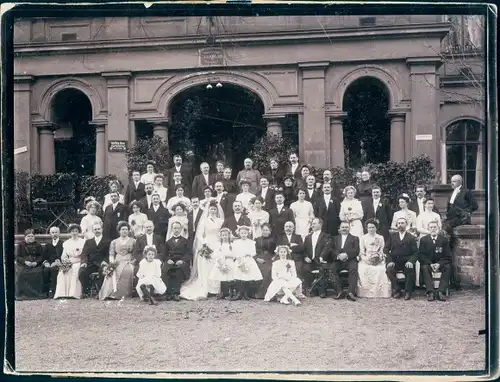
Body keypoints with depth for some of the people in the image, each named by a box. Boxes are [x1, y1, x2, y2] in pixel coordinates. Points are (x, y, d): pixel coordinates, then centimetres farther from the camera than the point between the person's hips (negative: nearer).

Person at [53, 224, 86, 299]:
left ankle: (73, 293, -35)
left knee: (74, 271, -34)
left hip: (78, 263, -3)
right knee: (62, 272, -27)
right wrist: (65, 260, -9)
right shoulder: (66, 243, 19)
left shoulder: (83, 242, 7)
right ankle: (62, 294, -30)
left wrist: (72, 261, -13)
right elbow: (63, 256, 15)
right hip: (68, 263, 3)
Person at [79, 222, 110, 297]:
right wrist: (84, 261, -11)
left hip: (101, 264, -2)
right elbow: (84, 253, 10)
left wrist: (104, 261, -18)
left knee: (103, 272, -35)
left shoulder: (107, 242, 15)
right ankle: (86, 292, -13)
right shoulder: (88, 242, 23)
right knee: (81, 272, -27)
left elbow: (108, 254, 3)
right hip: (90, 264, 2)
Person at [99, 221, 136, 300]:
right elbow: (111, 255, 12)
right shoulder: (114, 242, 19)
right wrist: (112, 263, -6)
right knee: (113, 271, -32)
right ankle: (114, 291, -36)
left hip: (129, 263, -2)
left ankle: (125, 293, -33)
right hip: (117, 263, 2)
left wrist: (133, 261, -7)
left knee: (127, 271, -35)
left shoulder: (133, 241, 16)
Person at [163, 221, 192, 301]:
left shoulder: (185, 241, 18)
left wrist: (182, 260, -13)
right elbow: (165, 255, 17)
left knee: (179, 270, -37)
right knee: (166, 270, -32)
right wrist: (168, 260, -7)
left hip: (182, 262, -2)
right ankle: (169, 293, -32)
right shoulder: (168, 242, 25)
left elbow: (190, 254, 6)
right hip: (171, 262, 2)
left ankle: (176, 293, -37)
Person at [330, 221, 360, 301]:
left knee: (354, 268, -33)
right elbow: (332, 250, 9)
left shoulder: (355, 238, 19)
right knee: (331, 268, -29)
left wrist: (346, 255, -15)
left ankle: (351, 292, -38)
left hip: (350, 260, -1)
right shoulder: (335, 238, 24)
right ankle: (338, 292, -31)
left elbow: (356, 251, 3)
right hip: (337, 260, 2)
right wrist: (338, 255, -14)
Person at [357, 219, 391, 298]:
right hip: (366, 260, 0)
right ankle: (365, 292, -28)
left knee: (380, 270, -32)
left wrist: (378, 257, -10)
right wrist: (366, 259, -11)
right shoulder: (363, 238, 17)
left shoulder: (380, 238, 19)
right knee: (363, 269, -32)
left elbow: (382, 251, 11)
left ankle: (379, 292, -28)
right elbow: (361, 252, 9)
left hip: (378, 260, 0)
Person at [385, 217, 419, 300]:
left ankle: (408, 292, -17)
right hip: (394, 261, 1)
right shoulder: (392, 236, 15)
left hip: (406, 262, -1)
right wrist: (389, 261, -10)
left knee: (410, 270, -32)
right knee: (389, 270, -29)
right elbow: (386, 250, 8)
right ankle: (396, 290, -15)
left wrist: (411, 261, -18)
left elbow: (415, 253, 3)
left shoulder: (411, 238, 10)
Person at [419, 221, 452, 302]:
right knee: (425, 267, -32)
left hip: (440, 264, 1)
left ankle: (441, 292, -33)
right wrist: (430, 264, -20)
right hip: (428, 263, 0)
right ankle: (430, 292, -38)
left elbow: (448, 256, -3)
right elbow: (421, 256, -3)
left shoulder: (444, 239, 0)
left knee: (448, 267, -29)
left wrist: (439, 264, -21)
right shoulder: (423, 240, 0)